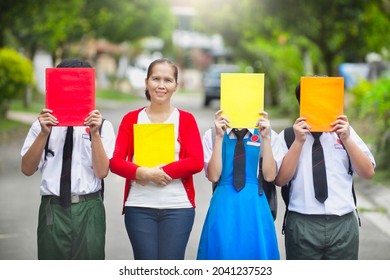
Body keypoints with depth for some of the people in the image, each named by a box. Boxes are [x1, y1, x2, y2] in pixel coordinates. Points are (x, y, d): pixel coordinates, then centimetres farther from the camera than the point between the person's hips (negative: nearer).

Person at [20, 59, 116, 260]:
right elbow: (27, 169, 0)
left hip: (88, 209, -1)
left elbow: (102, 172, -4)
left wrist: (94, 133, -14)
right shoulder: (44, 123, 5)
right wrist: (44, 133, -12)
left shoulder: (101, 125, 3)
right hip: (53, 209, 1)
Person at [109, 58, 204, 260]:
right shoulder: (131, 119, 7)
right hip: (139, 207, 1)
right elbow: (115, 162, -1)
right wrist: (143, 173, -20)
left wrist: (160, 172, -15)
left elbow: (196, 162, -6)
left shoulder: (186, 119, 5)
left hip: (178, 207, 0)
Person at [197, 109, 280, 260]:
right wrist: (219, 138, -12)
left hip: (255, 207, 1)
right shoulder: (212, 135, 3)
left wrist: (265, 138, -12)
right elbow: (213, 176, -7)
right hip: (224, 206, 0)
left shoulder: (268, 135, 3)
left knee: (256, 252, 3)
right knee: (223, 253, 1)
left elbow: (269, 176, -5)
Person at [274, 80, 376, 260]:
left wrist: (346, 139, -9)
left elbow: (368, 173, 3)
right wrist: (298, 142, -14)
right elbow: (280, 179, -6)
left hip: (343, 223, 2)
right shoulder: (288, 136, 3)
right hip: (302, 225, -2)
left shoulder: (345, 131, 9)